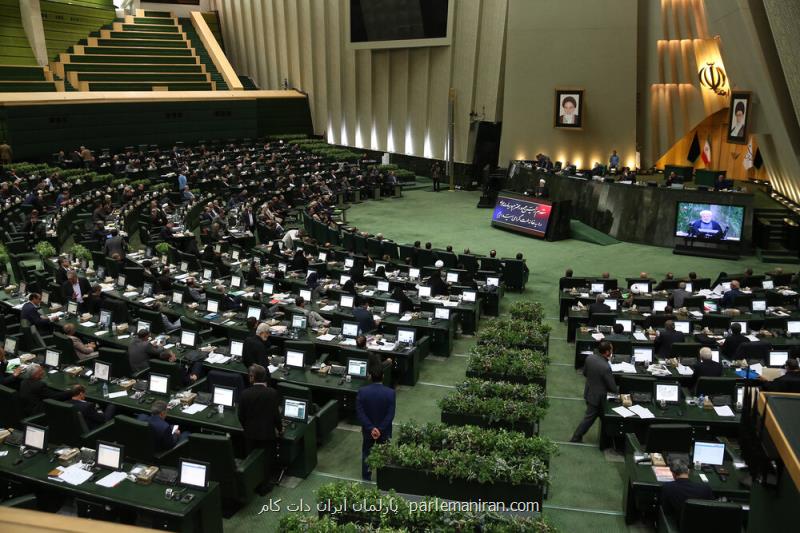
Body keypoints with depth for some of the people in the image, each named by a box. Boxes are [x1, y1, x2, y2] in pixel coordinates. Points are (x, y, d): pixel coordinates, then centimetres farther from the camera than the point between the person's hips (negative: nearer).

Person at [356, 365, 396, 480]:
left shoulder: (362, 392, -17)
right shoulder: (390, 393, -19)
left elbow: (360, 413, -18)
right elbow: (390, 415, -20)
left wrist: (371, 428, -17)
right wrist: (380, 429, -18)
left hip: (367, 429, 1)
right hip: (384, 430, 0)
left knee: (366, 453, 22)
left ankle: (366, 477, 36)